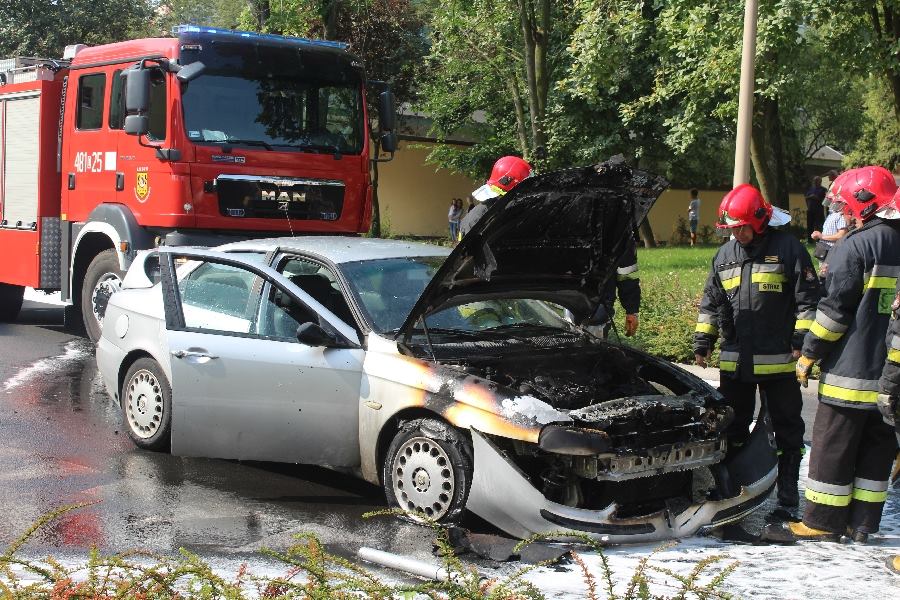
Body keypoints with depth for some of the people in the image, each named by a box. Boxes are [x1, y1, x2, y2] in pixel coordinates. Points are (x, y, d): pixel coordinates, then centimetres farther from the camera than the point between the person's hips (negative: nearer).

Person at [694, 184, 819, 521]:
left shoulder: (788, 249, -5)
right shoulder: (725, 255, 11)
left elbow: (808, 299, -4)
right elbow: (710, 303, 18)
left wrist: (802, 340, -9)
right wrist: (702, 342, 14)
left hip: (778, 360, -5)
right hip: (734, 361, 5)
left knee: (787, 430, 4)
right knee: (732, 428, 12)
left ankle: (788, 498, 10)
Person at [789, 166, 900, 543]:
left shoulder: (855, 247, -14)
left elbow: (835, 310, -15)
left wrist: (808, 355, -7)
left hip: (851, 369, -7)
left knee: (833, 445, 2)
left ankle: (823, 522, 8)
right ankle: (863, 523, 18)